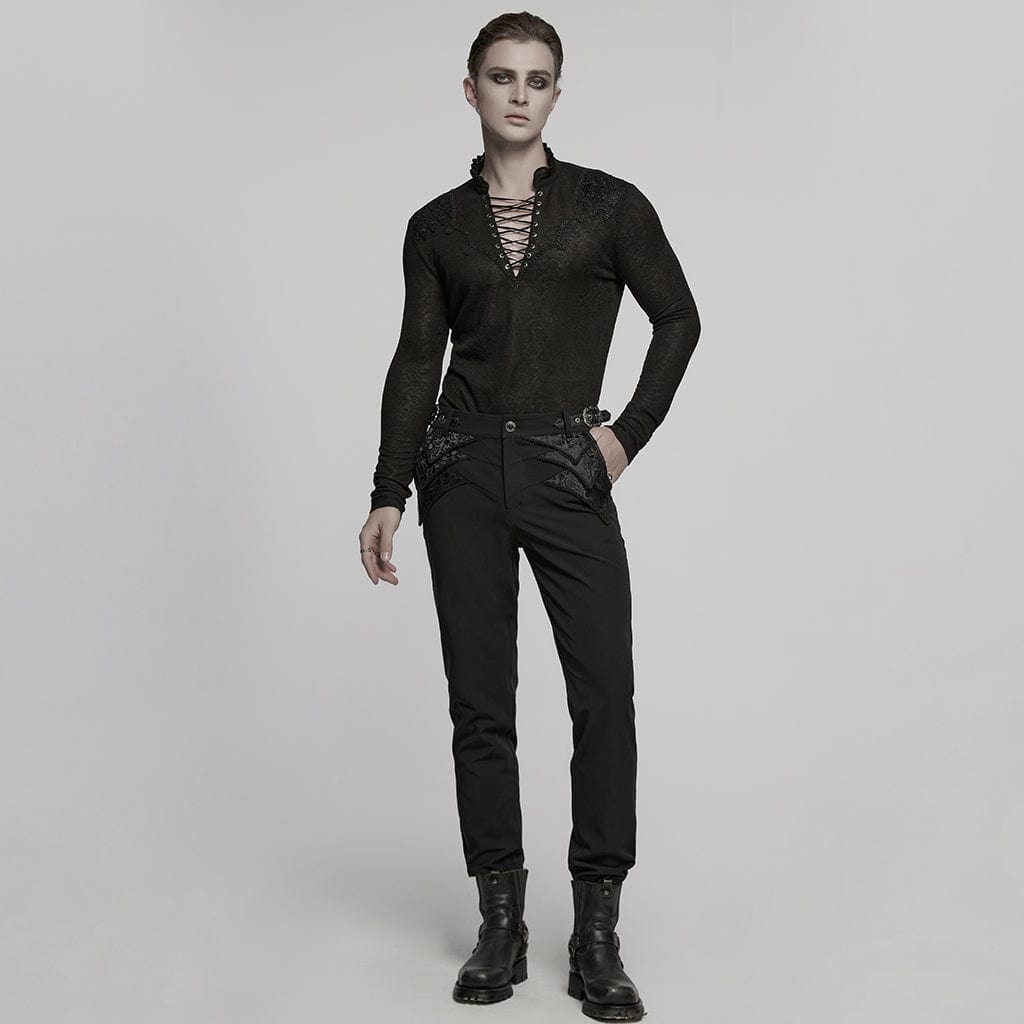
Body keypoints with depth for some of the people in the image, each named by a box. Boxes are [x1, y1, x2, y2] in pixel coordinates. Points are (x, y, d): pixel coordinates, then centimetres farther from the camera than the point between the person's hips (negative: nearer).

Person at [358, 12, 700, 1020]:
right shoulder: (437, 226, 8)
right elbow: (417, 360, 9)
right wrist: (387, 495, 4)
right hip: (464, 469, 2)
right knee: (479, 700, 2)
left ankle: (597, 937, 3)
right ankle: (501, 926, 13)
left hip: (569, 473, -1)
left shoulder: (609, 205, 3)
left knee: (605, 695, -7)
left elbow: (676, 318, 9)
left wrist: (630, 431, 0)